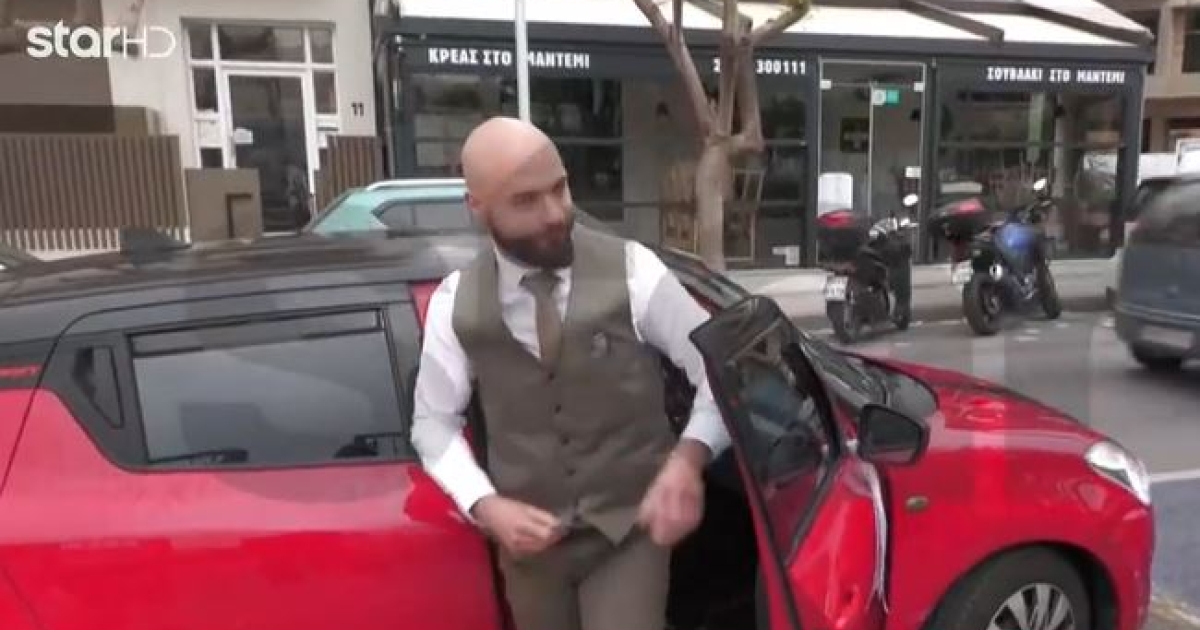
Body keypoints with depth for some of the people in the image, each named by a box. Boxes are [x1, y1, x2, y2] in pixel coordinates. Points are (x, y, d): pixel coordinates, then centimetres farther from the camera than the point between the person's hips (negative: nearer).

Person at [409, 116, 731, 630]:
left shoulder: (632, 271, -14)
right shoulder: (455, 303, -7)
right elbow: (433, 421, 4)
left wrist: (688, 457, -24)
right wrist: (484, 505, -11)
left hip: (629, 525, -2)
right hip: (529, 535, 3)